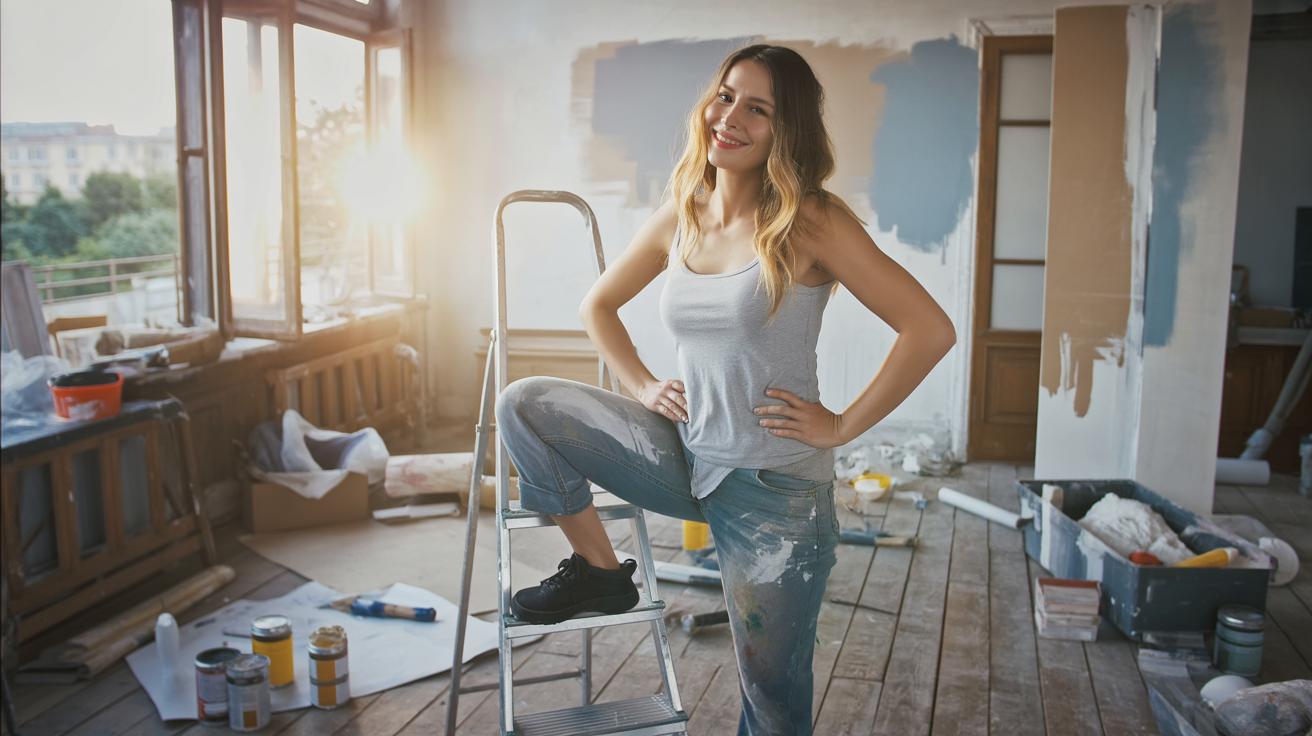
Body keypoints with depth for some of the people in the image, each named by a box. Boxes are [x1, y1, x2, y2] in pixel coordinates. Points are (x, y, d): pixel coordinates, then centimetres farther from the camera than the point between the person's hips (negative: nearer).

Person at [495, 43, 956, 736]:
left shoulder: (811, 222, -14)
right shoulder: (679, 218, 2)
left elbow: (930, 329, -18)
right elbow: (598, 303, 17)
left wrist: (844, 424, -14)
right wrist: (643, 386, 6)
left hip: (775, 488, -5)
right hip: (683, 456, 5)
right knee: (524, 405, -4)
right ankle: (600, 570, 9)